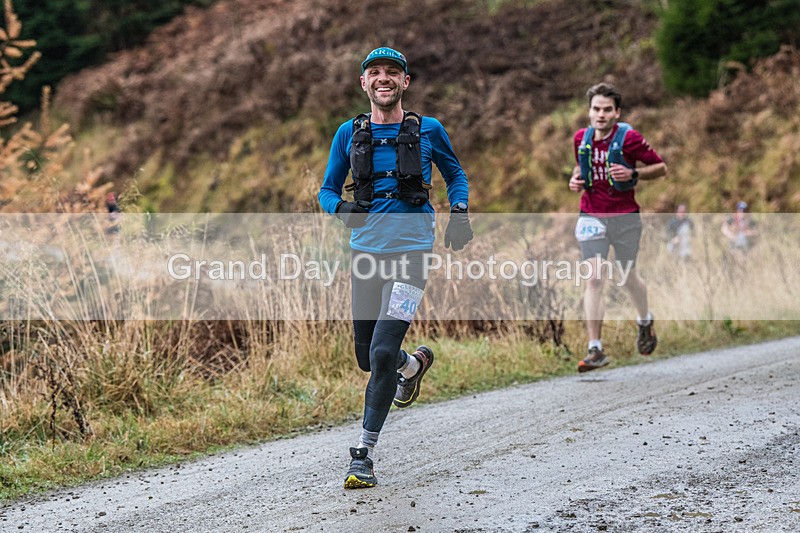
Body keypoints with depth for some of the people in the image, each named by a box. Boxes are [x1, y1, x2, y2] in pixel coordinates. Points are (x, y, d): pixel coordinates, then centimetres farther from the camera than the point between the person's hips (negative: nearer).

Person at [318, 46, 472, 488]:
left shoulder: (428, 131, 3)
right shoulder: (350, 134, 6)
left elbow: (455, 174, 18)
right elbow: (327, 190, 12)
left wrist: (460, 212, -1)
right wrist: (341, 209, -11)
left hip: (411, 252, -3)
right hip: (366, 251, 3)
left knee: (383, 353, -15)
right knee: (368, 358, 12)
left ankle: (363, 455, -5)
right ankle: (414, 363, 48)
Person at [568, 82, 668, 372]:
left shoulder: (629, 138, -10)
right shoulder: (581, 138, 4)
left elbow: (661, 168, -3)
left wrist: (632, 174, -18)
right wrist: (575, 178, 3)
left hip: (625, 217, -2)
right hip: (591, 216, 2)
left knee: (629, 277, 12)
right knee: (594, 279, -11)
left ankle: (645, 321, 46)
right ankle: (595, 350, -12)